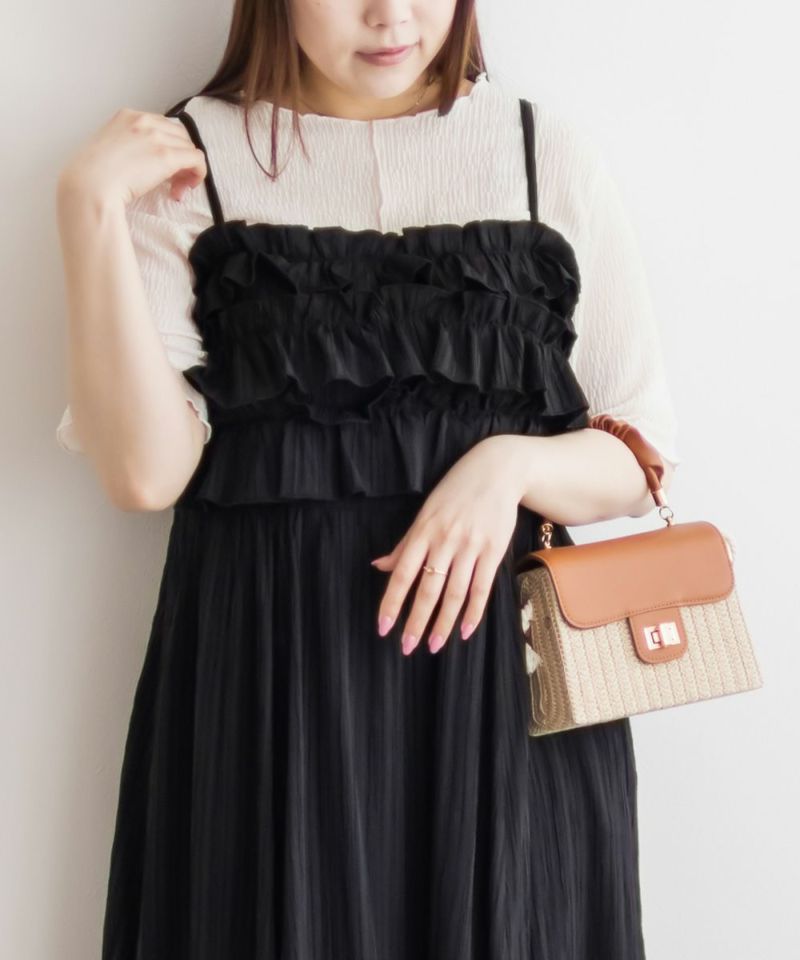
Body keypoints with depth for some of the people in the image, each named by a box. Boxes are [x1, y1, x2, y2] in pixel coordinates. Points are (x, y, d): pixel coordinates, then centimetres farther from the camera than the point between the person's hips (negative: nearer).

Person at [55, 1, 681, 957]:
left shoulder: (547, 150, 5)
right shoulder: (184, 161, 2)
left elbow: (638, 459, 6)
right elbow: (145, 471, -9)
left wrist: (513, 463, -13)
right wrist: (91, 207, -14)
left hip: (501, 663, 1)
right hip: (268, 663, -1)